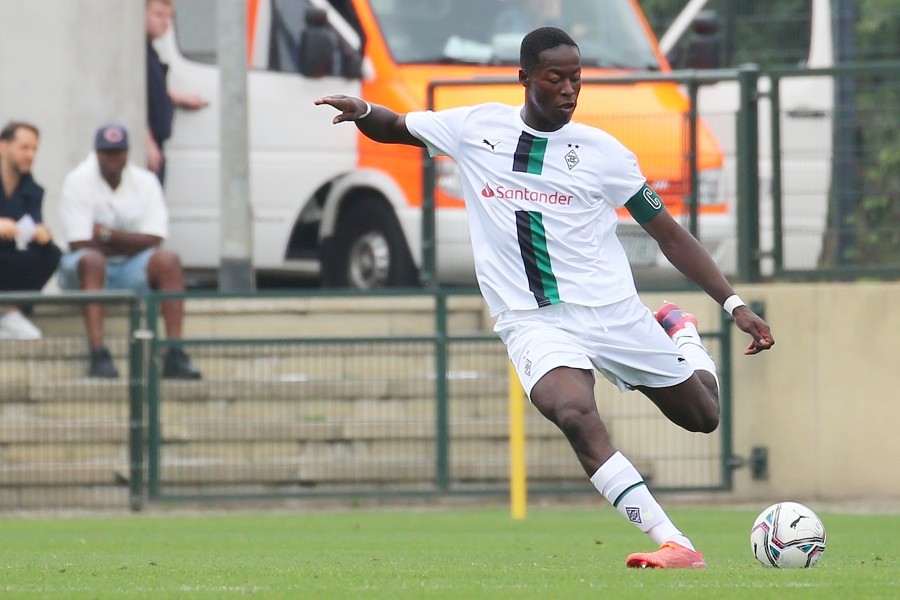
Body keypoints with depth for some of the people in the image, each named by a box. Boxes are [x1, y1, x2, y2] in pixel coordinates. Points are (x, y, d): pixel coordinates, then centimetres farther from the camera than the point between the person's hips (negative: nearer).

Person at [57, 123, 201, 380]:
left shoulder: (145, 182, 0)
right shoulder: (77, 182, -10)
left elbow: (152, 241, -9)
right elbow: (80, 245, -17)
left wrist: (107, 235, -18)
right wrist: (128, 243, -10)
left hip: (131, 272, 4)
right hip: (85, 272, -4)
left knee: (168, 260, -24)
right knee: (91, 260, -37)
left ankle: (175, 355, -32)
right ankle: (98, 356, -48)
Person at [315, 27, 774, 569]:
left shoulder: (603, 152, -2)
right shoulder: (476, 128, 1)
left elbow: (669, 235, 4)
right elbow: (393, 127, 17)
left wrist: (734, 304, -2)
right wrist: (362, 111, -8)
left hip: (613, 310, 1)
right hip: (534, 321, -1)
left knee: (703, 416, 12)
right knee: (574, 413, -33)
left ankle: (681, 333, 48)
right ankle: (675, 546, -35)